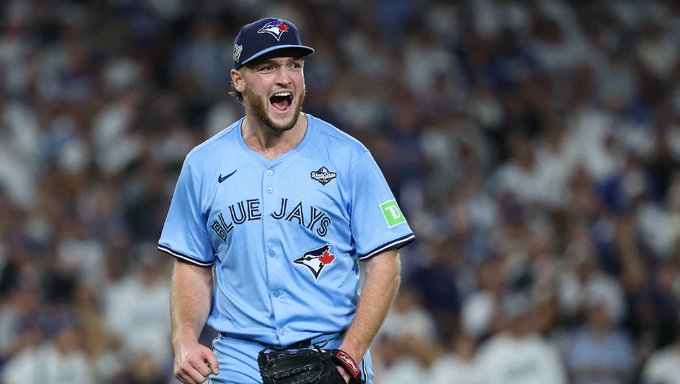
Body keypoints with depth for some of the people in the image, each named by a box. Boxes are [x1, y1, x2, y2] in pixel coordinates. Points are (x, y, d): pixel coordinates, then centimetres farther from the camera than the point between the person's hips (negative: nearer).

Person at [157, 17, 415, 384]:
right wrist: (184, 342, -6)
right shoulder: (203, 164, 6)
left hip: (331, 352, -1)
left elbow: (383, 264, -2)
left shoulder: (348, 157, 0)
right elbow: (194, 266, 12)